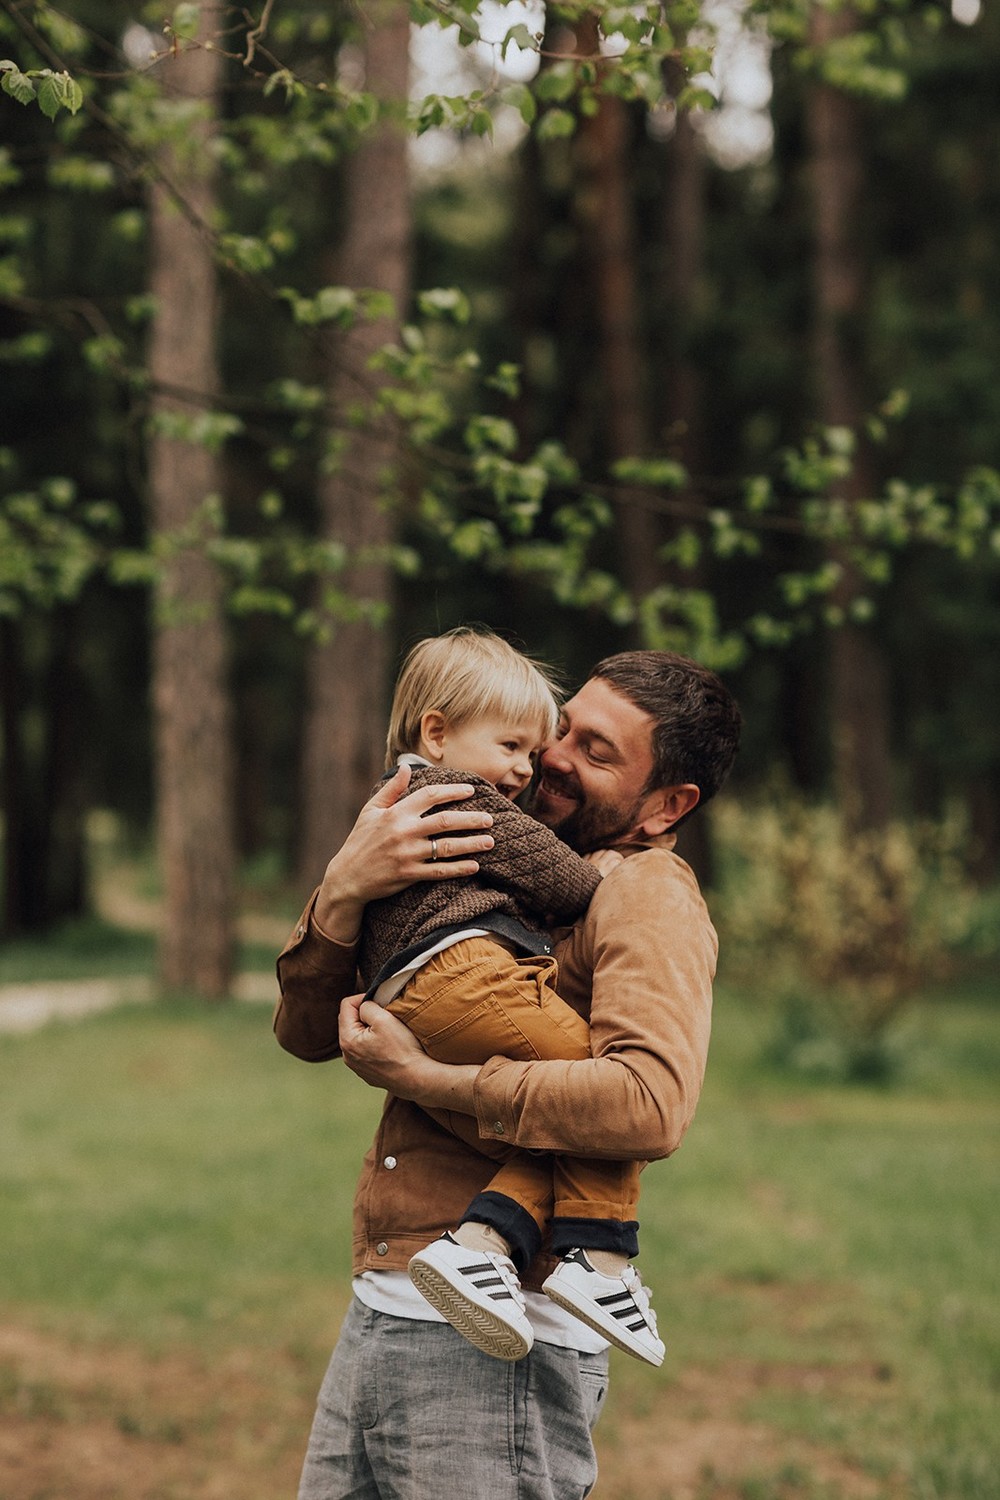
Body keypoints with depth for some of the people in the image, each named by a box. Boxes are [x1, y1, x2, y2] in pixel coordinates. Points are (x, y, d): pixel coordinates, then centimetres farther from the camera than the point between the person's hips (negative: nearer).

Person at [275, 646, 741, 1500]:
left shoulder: (647, 894, -6)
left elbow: (651, 1105, -25)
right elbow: (308, 1031, 12)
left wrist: (423, 1080, -17)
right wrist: (343, 891, -7)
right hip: (378, 1318, 7)